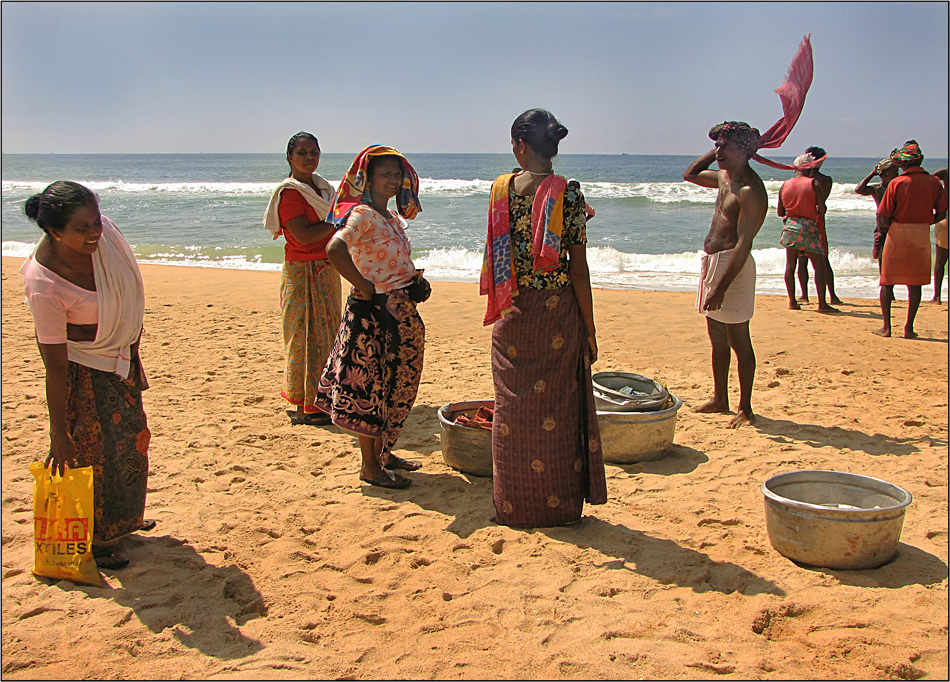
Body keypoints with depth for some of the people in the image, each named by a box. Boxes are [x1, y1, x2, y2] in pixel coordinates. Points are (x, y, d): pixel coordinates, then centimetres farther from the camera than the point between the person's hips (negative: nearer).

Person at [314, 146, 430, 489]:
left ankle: (383, 452, 30)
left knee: (394, 385, 16)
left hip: (401, 312, 9)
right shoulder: (362, 214, -14)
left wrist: (413, 280, 10)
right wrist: (362, 285, -23)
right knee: (371, 384, -1)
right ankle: (370, 465, 8)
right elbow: (334, 248, -31)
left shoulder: (393, 217, 13)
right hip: (372, 312, -9)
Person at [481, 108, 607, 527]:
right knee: (558, 410, 9)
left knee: (513, 408, 13)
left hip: (511, 316, 3)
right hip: (557, 312, -2)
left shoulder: (500, 189, -1)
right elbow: (578, 270, -9)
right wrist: (589, 329, -2)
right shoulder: (567, 193, -9)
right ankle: (558, 505, 19)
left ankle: (513, 506, 23)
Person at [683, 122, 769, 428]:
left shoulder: (750, 190, -17)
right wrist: (715, 152, 15)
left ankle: (745, 407, 6)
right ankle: (720, 399, 27)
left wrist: (721, 287, -27)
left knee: (738, 340, -2)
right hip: (713, 261, 10)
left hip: (732, 265, -10)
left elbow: (743, 244, -23)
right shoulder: (724, 177, 12)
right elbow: (690, 174, 31)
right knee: (717, 337, 16)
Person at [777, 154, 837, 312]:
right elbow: (822, 209, -10)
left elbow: (780, 212, 10)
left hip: (789, 226, 4)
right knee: (819, 266, 1)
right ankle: (822, 303, -2)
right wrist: (814, 212, 12)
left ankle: (792, 301, 8)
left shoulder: (785, 185, 6)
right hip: (808, 226, -4)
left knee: (790, 266, 9)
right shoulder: (813, 183, -6)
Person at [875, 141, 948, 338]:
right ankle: (909, 327, 6)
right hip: (922, 236, 3)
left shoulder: (897, 183, -9)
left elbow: (882, 218, -11)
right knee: (915, 283, 9)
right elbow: (941, 214, 4)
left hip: (898, 233, -3)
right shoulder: (933, 182, 0)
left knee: (888, 281, 7)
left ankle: (886, 326, 6)